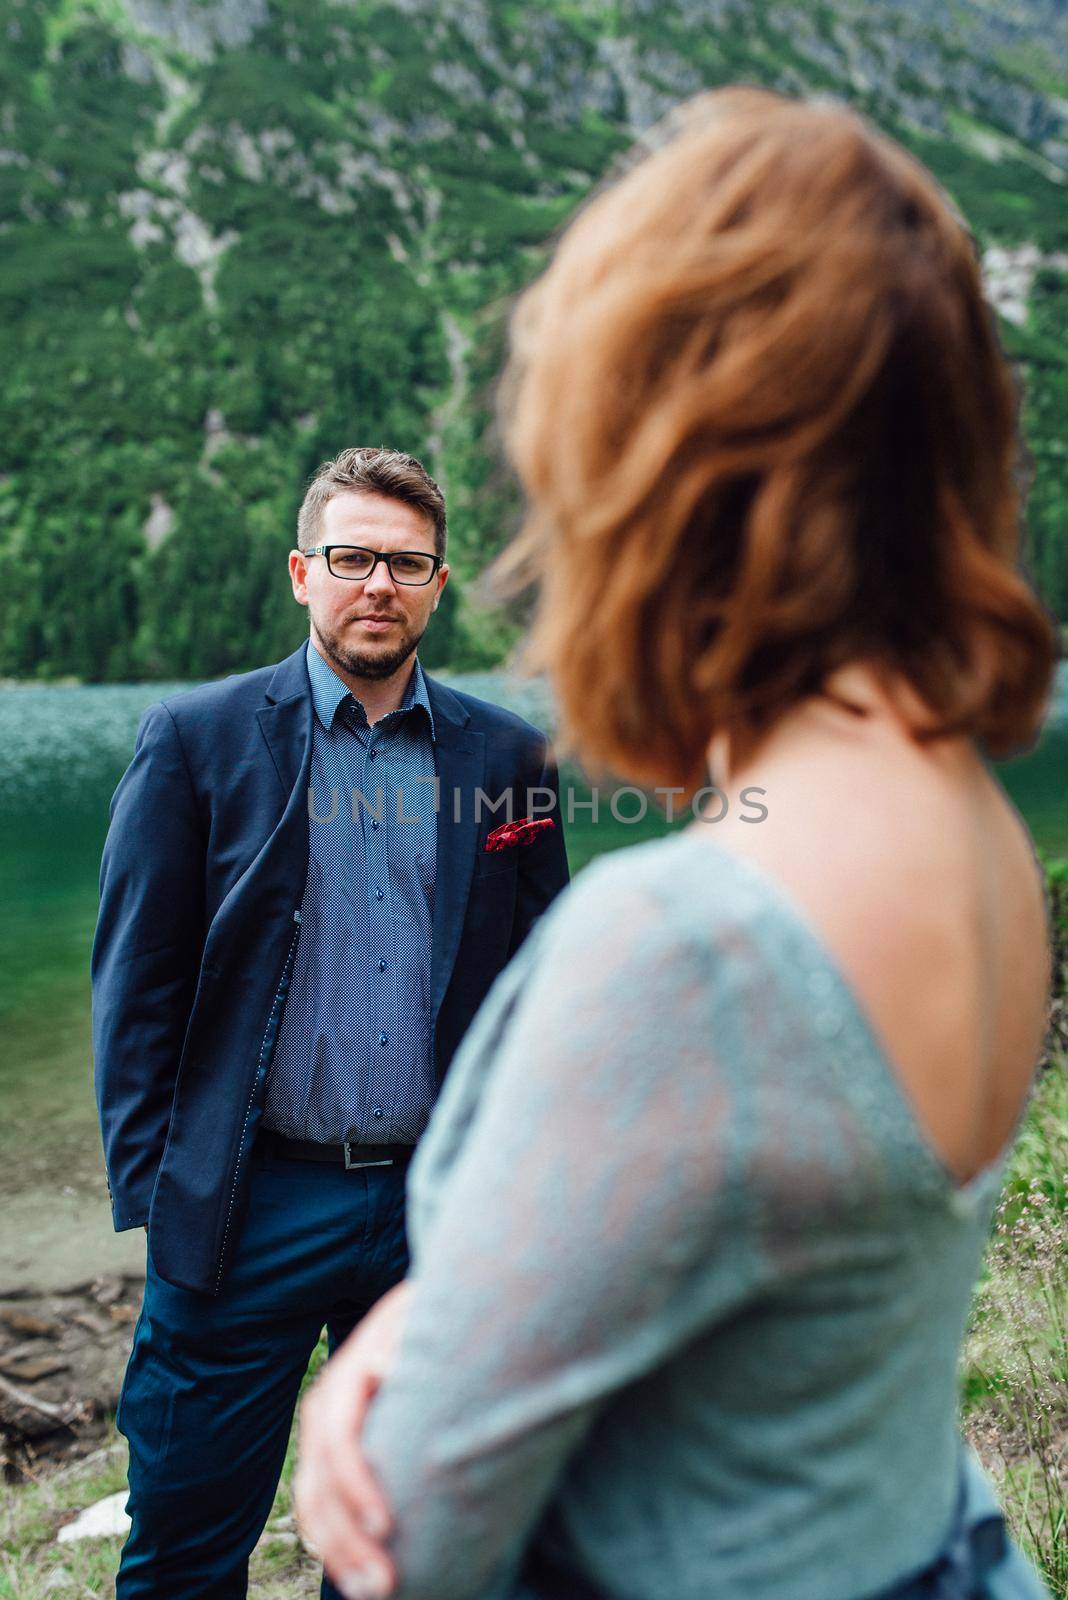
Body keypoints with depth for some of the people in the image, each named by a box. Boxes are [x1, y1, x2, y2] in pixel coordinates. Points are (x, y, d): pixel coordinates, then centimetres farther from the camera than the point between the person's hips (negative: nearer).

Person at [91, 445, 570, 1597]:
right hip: (250, 1208, -2)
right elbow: (135, 983, -3)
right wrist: (151, 1190, -6)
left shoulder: (508, 756, 2)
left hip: (442, 1207, 3)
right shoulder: (196, 738, -4)